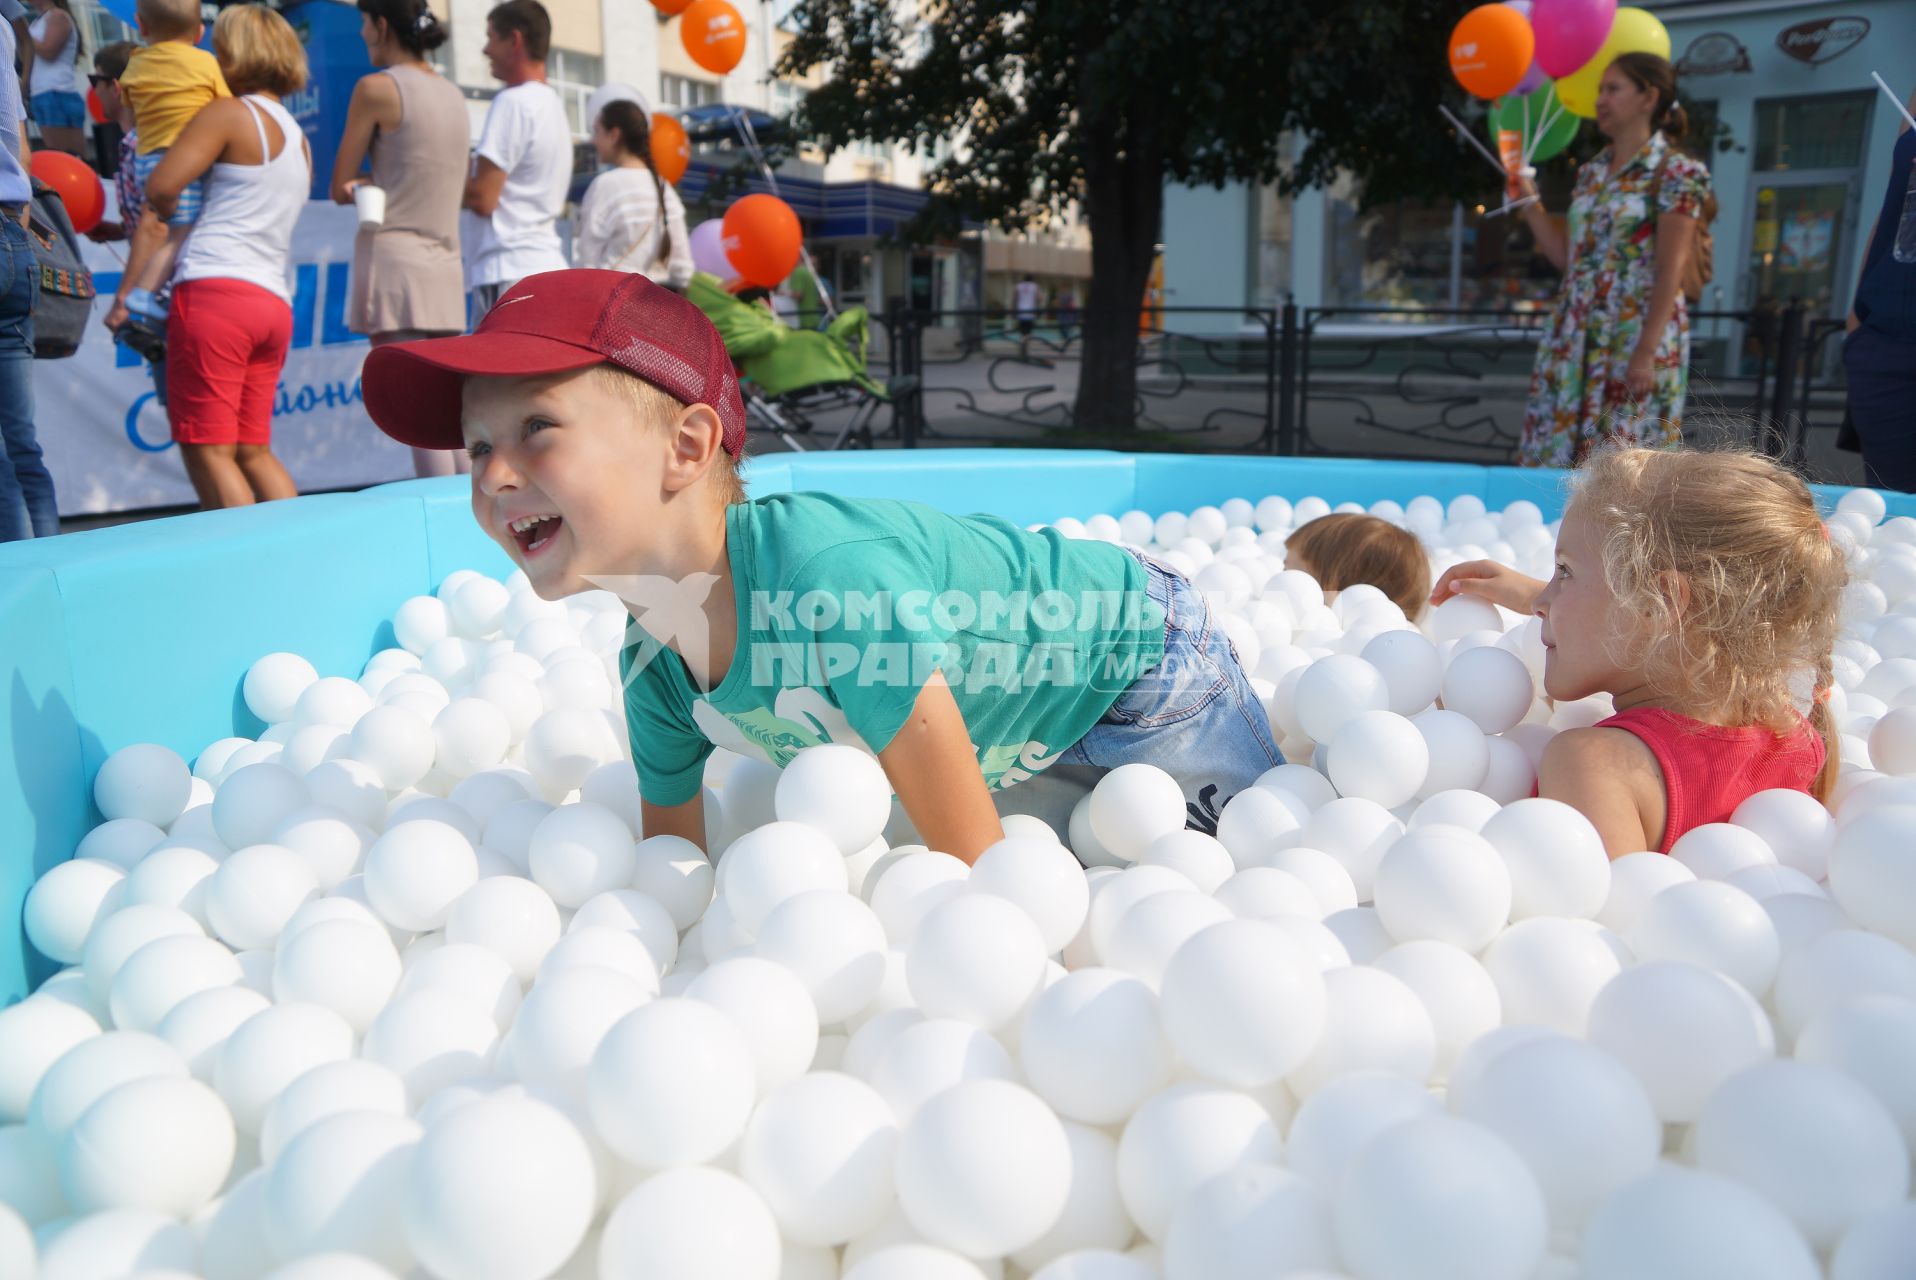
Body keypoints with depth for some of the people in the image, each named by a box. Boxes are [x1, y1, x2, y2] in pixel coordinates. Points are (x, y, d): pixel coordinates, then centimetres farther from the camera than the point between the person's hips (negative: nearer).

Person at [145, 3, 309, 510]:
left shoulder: (228, 114, 1)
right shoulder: (298, 139, 25)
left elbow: (160, 187, -9)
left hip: (215, 289, -7)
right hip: (275, 302, 8)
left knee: (207, 450, -6)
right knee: (252, 450, 9)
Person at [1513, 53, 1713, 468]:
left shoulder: (1675, 173, -5)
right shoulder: (1592, 172, 15)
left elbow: (1670, 272, -11)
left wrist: (1646, 352, -18)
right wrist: (1529, 202, 12)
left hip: (1636, 336, -6)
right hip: (1574, 337, 7)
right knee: (1553, 456, 3)